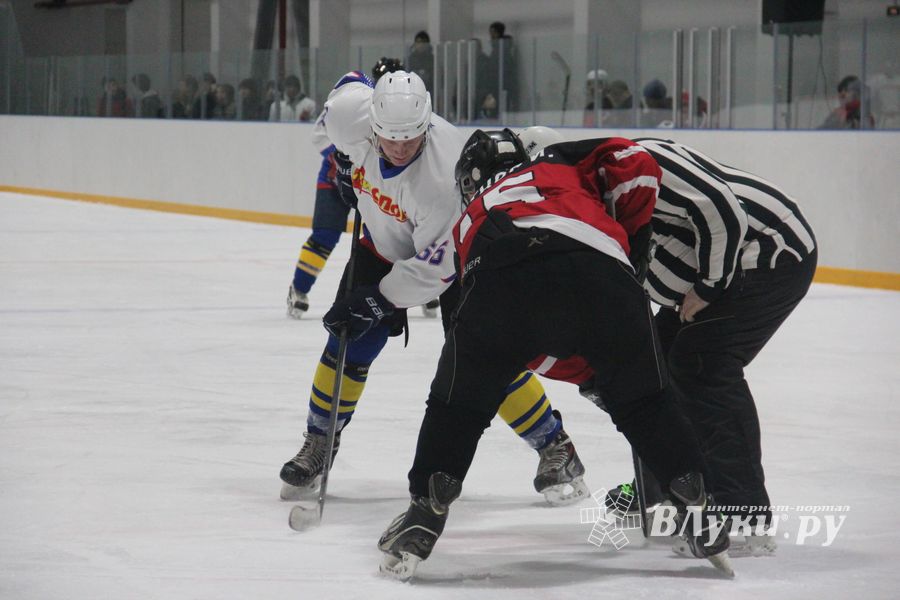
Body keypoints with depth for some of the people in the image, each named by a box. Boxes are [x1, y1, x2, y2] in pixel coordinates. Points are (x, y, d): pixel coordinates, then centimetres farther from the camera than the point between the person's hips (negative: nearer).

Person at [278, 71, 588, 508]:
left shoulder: (443, 173, -40)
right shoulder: (350, 112, -27)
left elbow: (436, 265, -33)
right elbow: (351, 83, 1)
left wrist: (377, 301, -31)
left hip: (456, 248, -5)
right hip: (386, 244, 5)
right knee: (350, 345, -2)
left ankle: (556, 451, -2)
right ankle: (317, 444, 16)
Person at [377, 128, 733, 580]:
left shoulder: (470, 221, 42)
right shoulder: (558, 162, 40)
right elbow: (634, 165, 21)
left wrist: (587, 369, 47)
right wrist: (629, 240, 33)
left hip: (500, 277, 0)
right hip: (597, 269, 0)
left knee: (458, 403, 22)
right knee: (643, 401, 20)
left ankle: (425, 514, 14)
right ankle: (697, 509, 17)